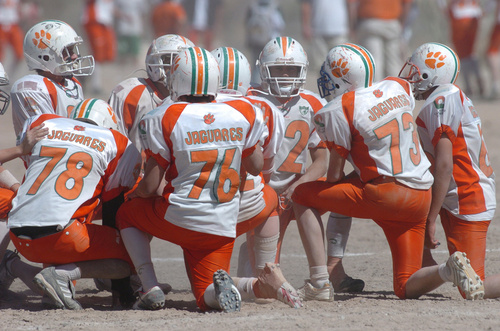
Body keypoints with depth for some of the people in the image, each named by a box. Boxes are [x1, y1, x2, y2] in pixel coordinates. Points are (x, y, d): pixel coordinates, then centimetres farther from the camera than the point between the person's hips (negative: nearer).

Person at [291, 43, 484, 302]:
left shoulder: (340, 110, -8)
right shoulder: (399, 88, 11)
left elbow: (335, 174, -1)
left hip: (386, 195, -7)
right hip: (422, 195, 7)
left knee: (302, 196, 9)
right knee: (407, 289, 14)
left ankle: (318, 283, -2)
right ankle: (448, 270, -17)